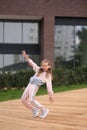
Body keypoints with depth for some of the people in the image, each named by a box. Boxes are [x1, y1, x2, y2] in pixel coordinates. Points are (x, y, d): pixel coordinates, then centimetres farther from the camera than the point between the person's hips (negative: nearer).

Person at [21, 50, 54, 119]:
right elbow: (32, 63, 21)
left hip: (35, 85, -7)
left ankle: (44, 110, -10)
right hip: (30, 84, 8)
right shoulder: (38, 70, 18)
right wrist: (26, 57, 12)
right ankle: (35, 110, 18)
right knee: (23, 99, 7)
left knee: (31, 100, -24)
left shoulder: (48, 75, 2)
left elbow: (49, 84, -4)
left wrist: (51, 94, -9)